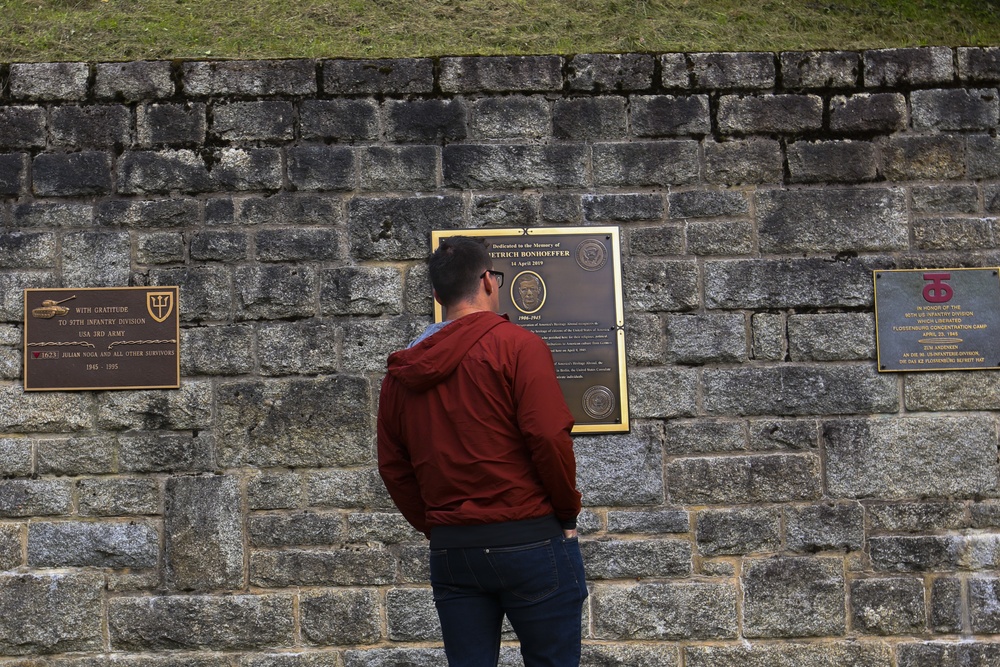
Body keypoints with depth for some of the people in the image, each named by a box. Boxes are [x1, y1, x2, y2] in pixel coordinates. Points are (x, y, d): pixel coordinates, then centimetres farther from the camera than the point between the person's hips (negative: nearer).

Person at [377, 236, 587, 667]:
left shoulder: (402, 370, 9)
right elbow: (549, 437, -15)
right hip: (529, 540, -5)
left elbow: (393, 467, 11)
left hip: (449, 551, 5)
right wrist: (568, 510, -1)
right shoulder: (517, 345, -8)